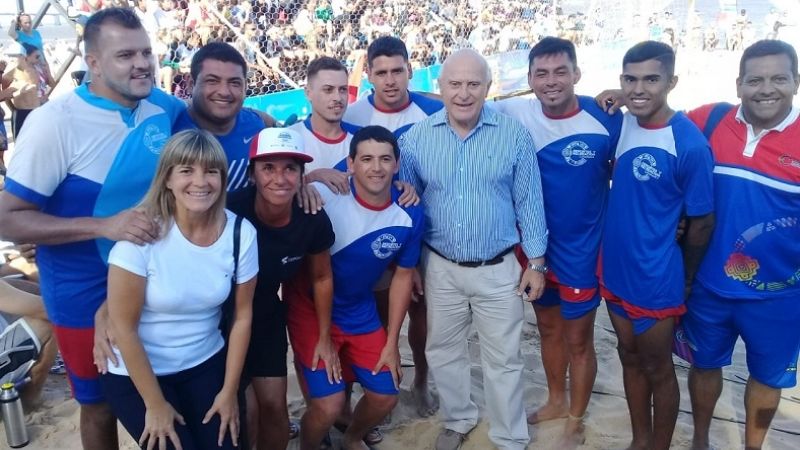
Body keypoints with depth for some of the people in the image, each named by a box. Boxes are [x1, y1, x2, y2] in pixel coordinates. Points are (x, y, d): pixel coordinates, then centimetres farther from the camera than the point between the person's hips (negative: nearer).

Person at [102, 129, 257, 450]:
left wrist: (229, 391, 1)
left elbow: (242, 316, -2)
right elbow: (123, 326, -16)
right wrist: (155, 404, -11)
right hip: (136, 373, -3)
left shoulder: (241, 233, -12)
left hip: (207, 364, 3)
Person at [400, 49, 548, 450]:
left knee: (503, 359, 11)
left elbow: (529, 201, -2)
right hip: (441, 267, 2)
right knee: (443, 352, 17)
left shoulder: (514, 134, -8)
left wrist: (536, 262, -1)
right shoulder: (417, 137, -4)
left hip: (498, 269, -2)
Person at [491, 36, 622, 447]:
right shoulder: (514, 113, -10)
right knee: (548, 327, 22)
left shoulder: (606, 119, -17)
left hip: (582, 248, -3)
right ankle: (557, 400, 47)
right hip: (534, 245, 4)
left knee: (578, 339, 12)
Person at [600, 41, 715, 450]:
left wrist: (683, 280, 1)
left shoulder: (689, 144, -21)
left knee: (658, 370, 14)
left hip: (655, 280, -6)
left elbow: (702, 223, -10)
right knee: (630, 358, 21)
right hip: (614, 270, 6)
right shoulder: (622, 123, -3)